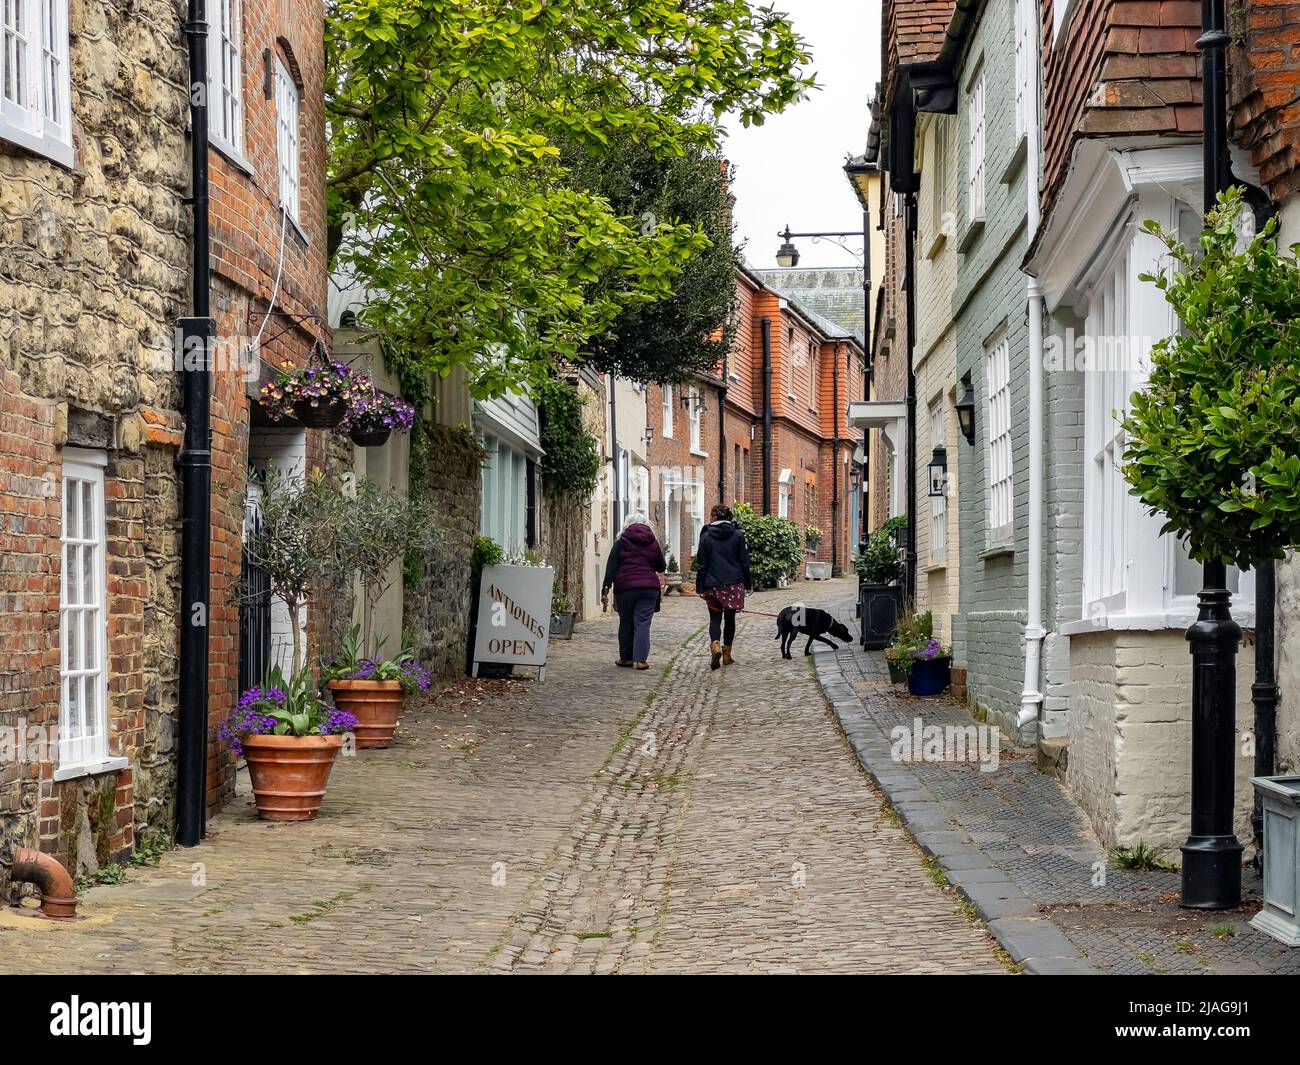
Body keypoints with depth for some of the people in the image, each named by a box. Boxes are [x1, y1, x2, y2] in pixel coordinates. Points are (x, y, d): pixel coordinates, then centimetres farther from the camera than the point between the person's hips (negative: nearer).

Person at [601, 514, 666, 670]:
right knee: (643, 623, -2)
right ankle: (641, 659, -12)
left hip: (625, 588, -1)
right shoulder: (653, 543, 10)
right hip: (649, 588, 1)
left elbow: (611, 568, -3)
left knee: (626, 623, 10)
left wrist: (605, 590, -5)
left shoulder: (621, 542, 5)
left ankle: (626, 658, 16)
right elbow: (662, 567, 19)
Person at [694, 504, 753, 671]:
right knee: (730, 618, 12)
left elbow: (701, 564, -1)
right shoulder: (737, 535, -1)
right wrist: (748, 583, 10)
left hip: (712, 585, -1)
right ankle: (727, 654, 15)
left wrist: (700, 587, 5)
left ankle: (715, 645, -22)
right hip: (734, 583, 1)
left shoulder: (706, 536, -3)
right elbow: (744, 561, 1)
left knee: (715, 618, 5)